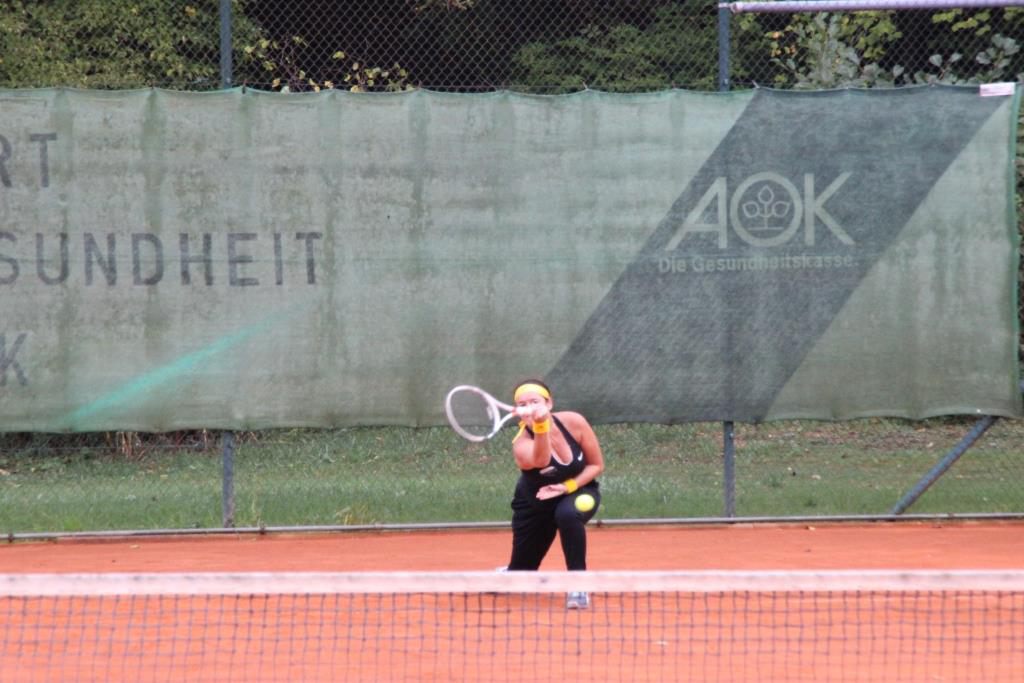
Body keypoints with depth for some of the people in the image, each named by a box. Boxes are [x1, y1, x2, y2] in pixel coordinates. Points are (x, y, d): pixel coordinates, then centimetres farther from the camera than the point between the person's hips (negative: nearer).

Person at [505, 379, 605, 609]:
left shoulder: (573, 422, -22)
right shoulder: (521, 443, -31)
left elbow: (596, 464, -11)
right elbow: (540, 460, -55)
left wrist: (567, 486, -26)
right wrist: (540, 426, -71)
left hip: (578, 491, 0)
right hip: (536, 504, 0)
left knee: (567, 513, -38)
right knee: (520, 575, 5)